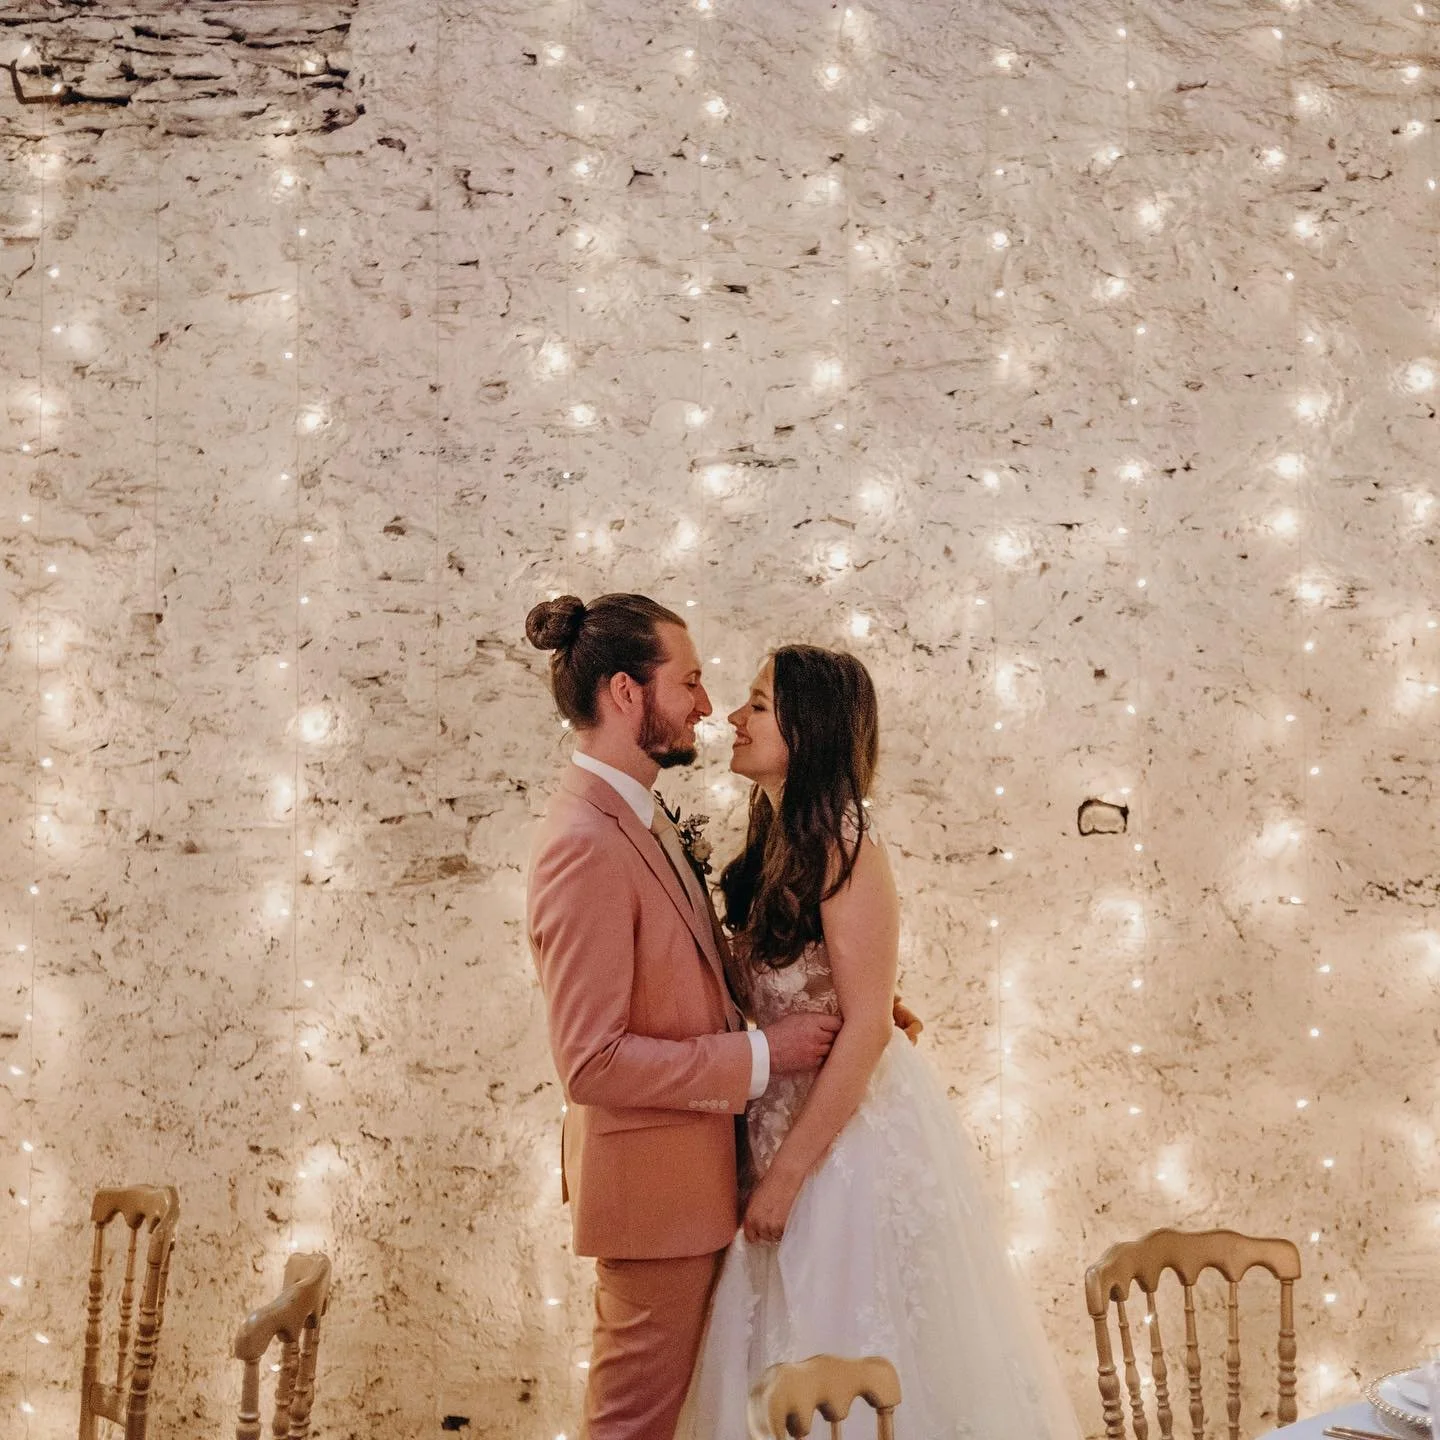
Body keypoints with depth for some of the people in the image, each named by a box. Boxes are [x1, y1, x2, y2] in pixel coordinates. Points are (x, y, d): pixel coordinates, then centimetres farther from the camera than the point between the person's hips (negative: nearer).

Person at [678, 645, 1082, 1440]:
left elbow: (866, 1029, -21)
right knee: (795, 1357, 18)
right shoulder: (777, 845, 5)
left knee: (856, 1346, 6)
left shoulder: (844, 849, -19)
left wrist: (787, 1171, -19)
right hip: (787, 1116, 8)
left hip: (854, 1131, -8)